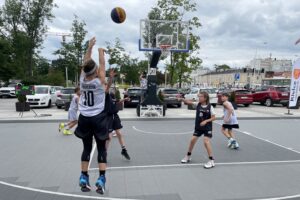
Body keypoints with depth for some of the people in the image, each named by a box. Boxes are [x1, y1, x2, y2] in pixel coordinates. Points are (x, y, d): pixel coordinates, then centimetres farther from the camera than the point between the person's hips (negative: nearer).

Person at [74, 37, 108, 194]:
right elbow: (102, 63, 0)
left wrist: (90, 46, 15)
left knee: (87, 148, 15)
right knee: (101, 149, 6)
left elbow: (85, 63, 10)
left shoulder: (82, 79, -3)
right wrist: (100, 49, 10)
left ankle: (84, 178, 18)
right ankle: (101, 179, 2)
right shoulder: (100, 80, -13)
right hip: (98, 118, -4)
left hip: (84, 118, 4)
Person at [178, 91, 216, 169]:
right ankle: (188, 156, 27)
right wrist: (182, 99, -26)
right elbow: (189, 102, -11)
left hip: (207, 127, -5)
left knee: (206, 141, -16)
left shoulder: (210, 107, -13)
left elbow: (214, 117, -10)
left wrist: (206, 121, -22)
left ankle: (211, 160, -3)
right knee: (192, 140, 6)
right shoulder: (198, 104, -2)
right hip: (198, 127, 5)